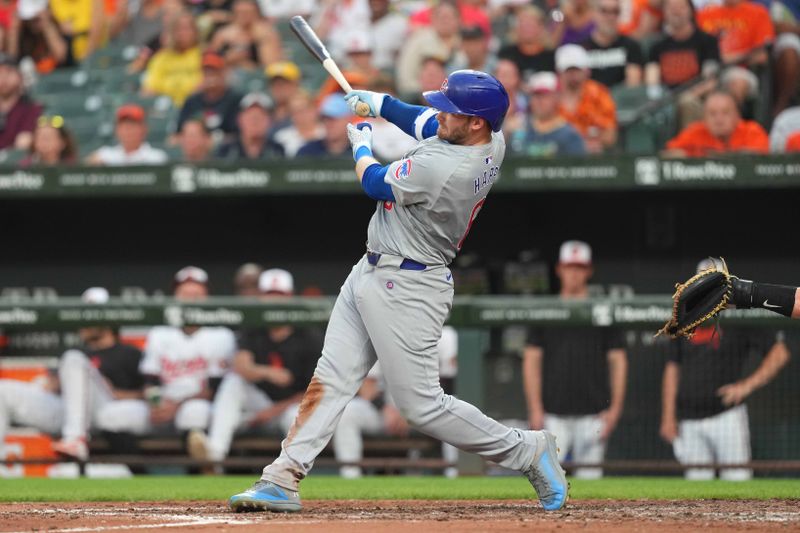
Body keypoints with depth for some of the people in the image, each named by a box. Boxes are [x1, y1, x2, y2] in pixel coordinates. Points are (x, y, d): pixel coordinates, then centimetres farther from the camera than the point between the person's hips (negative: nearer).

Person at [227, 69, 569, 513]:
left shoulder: (440, 169, -30)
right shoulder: (491, 142, -3)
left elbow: (375, 184, -10)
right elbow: (428, 125, 21)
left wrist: (360, 145, 9)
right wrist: (380, 103, 15)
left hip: (406, 289, -10)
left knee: (421, 405, -4)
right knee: (329, 381, 7)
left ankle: (527, 450, 8)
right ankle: (282, 480, 8)